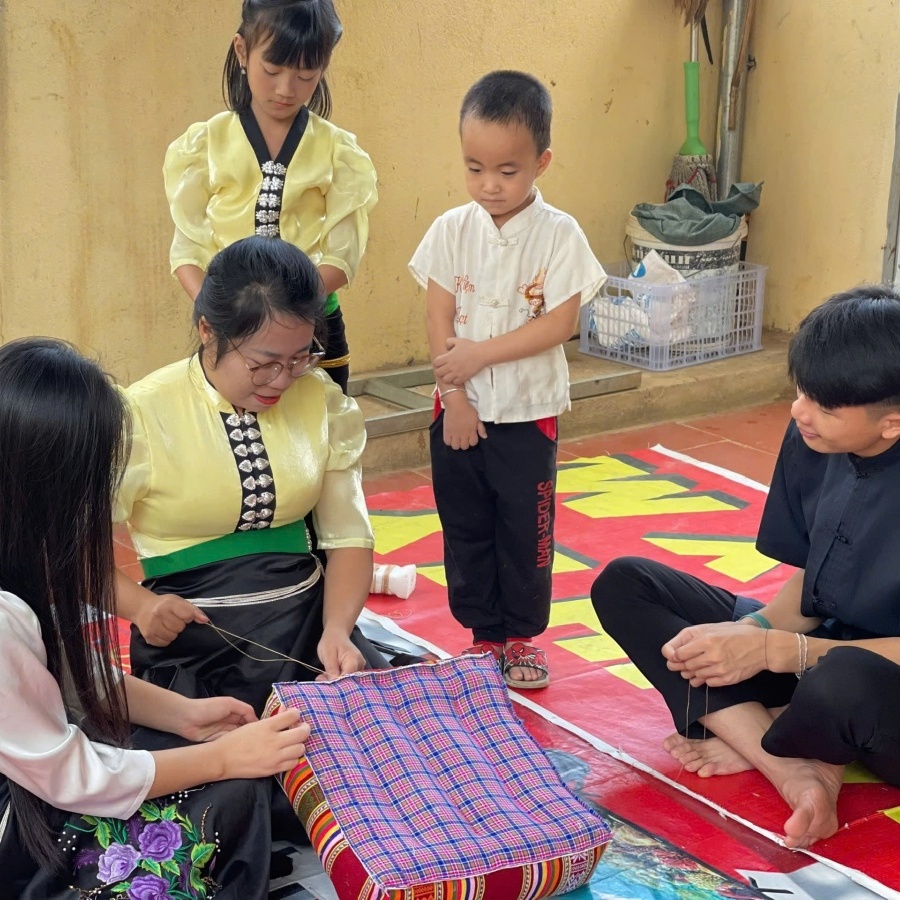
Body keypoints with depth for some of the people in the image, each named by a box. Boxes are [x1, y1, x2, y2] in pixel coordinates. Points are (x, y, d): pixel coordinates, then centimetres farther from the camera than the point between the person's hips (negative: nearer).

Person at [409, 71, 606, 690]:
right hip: (459, 410, 3)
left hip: (528, 413, -2)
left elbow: (560, 323, -15)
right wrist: (454, 396, -10)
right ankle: (484, 635, 24)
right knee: (465, 529, 10)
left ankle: (522, 636, 23)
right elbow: (439, 320, -4)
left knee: (525, 530, 7)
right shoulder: (452, 231, -3)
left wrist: (482, 353, -17)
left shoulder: (558, 234, -9)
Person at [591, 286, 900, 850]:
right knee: (624, 585, -3)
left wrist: (771, 650, -27)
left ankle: (747, 739, -3)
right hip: (821, 645, 7)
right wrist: (751, 630, -16)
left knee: (843, 683, -43)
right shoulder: (813, 441, -7)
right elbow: (809, 582, 3)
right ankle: (791, 768, -17)